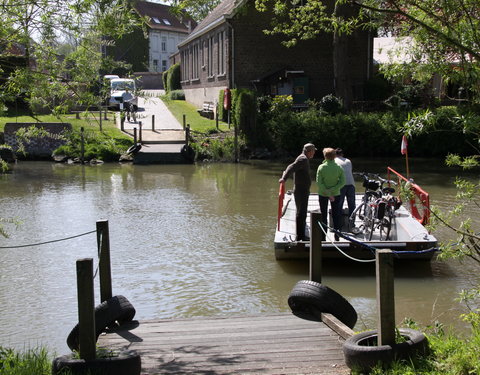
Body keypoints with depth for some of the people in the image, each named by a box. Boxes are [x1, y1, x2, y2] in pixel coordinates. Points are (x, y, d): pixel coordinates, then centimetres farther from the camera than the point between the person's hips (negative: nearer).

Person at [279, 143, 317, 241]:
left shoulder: (304, 159, 16)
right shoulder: (303, 159, -16)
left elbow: (291, 167, 22)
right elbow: (292, 167, -28)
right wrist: (284, 178, -37)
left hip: (303, 191, 11)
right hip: (301, 191, -11)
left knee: (301, 213, 16)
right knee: (301, 213, -9)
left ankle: (301, 235, 24)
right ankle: (300, 236, -7)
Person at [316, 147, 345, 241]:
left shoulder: (321, 167, -10)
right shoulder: (339, 167, -6)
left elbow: (319, 183, -15)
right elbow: (342, 182, -12)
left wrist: (328, 193, -14)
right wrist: (332, 191, -14)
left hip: (323, 194, -1)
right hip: (336, 194, 1)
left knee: (323, 216, 10)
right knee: (336, 216, 10)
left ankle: (323, 237, 10)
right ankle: (337, 237, 9)